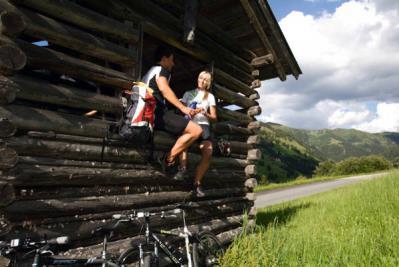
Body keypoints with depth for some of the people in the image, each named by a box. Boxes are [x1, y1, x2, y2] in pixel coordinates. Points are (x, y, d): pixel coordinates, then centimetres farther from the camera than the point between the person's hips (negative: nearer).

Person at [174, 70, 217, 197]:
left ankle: (197, 183, -16)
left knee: (208, 153, -25)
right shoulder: (188, 93, 21)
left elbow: (214, 117, 15)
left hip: (203, 125, 1)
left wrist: (205, 113, -6)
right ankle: (183, 168, -30)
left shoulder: (210, 96, 21)